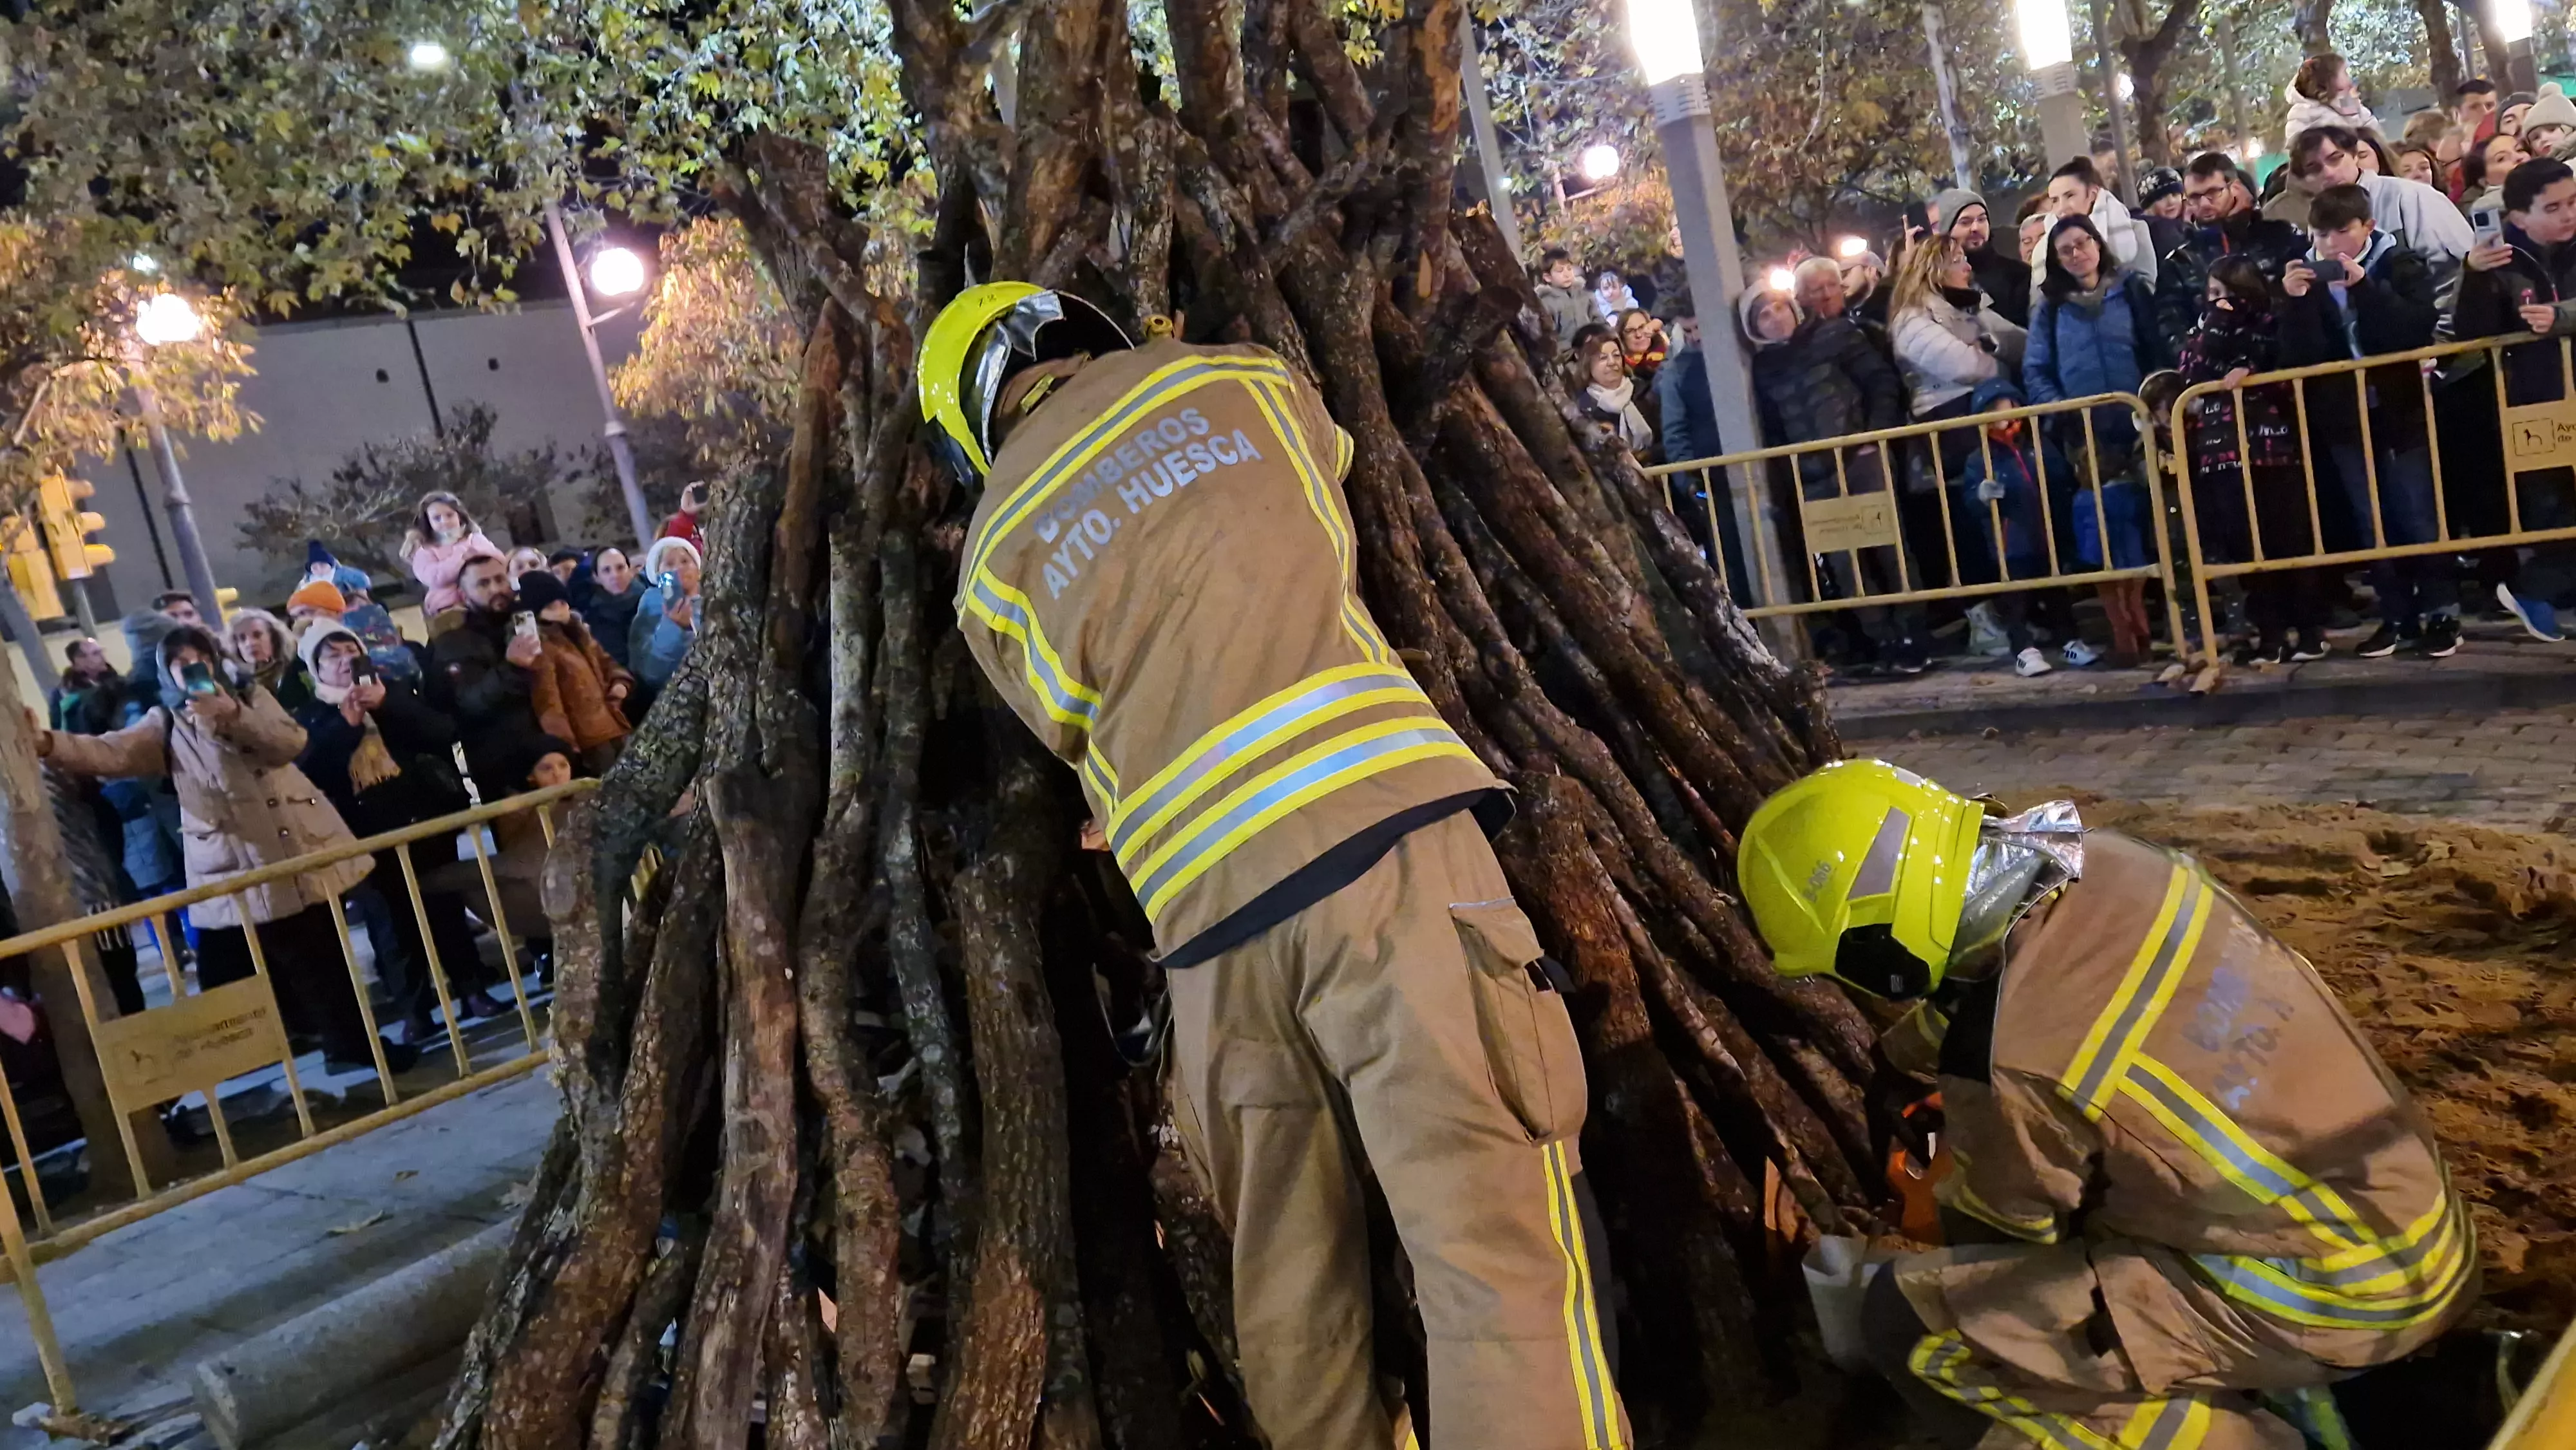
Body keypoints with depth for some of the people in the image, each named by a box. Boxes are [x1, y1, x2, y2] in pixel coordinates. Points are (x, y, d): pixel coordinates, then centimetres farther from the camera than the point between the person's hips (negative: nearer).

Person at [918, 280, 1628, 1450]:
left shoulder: (993, 564, 17)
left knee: (1290, 1274, 15)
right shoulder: (1241, 383, 18)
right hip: (1381, 828, -2)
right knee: (1497, 1240, -4)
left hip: (1207, 910, 3)